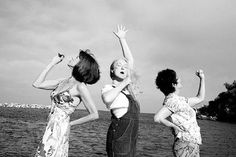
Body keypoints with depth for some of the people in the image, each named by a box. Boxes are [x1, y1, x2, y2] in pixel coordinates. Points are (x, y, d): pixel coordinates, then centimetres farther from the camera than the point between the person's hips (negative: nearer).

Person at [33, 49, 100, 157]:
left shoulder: (80, 86, -11)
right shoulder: (63, 82, 9)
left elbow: (94, 115, -10)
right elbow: (37, 84, 13)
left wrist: (71, 123, -2)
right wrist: (52, 63, 11)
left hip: (60, 130, -7)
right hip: (50, 130, 7)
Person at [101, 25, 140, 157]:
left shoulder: (127, 86, 12)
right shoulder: (108, 88, -6)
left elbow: (130, 60, 13)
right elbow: (107, 99, -32)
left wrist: (122, 39, 15)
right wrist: (123, 84, -18)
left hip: (132, 136, 7)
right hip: (119, 136, -7)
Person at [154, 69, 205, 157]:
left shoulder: (180, 100, 13)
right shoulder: (172, 100, -17)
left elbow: (200, 98, 26)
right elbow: (157, 118, -31)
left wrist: (202, 78, 24)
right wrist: (174, 126, -16)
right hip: (186, 145, -9)